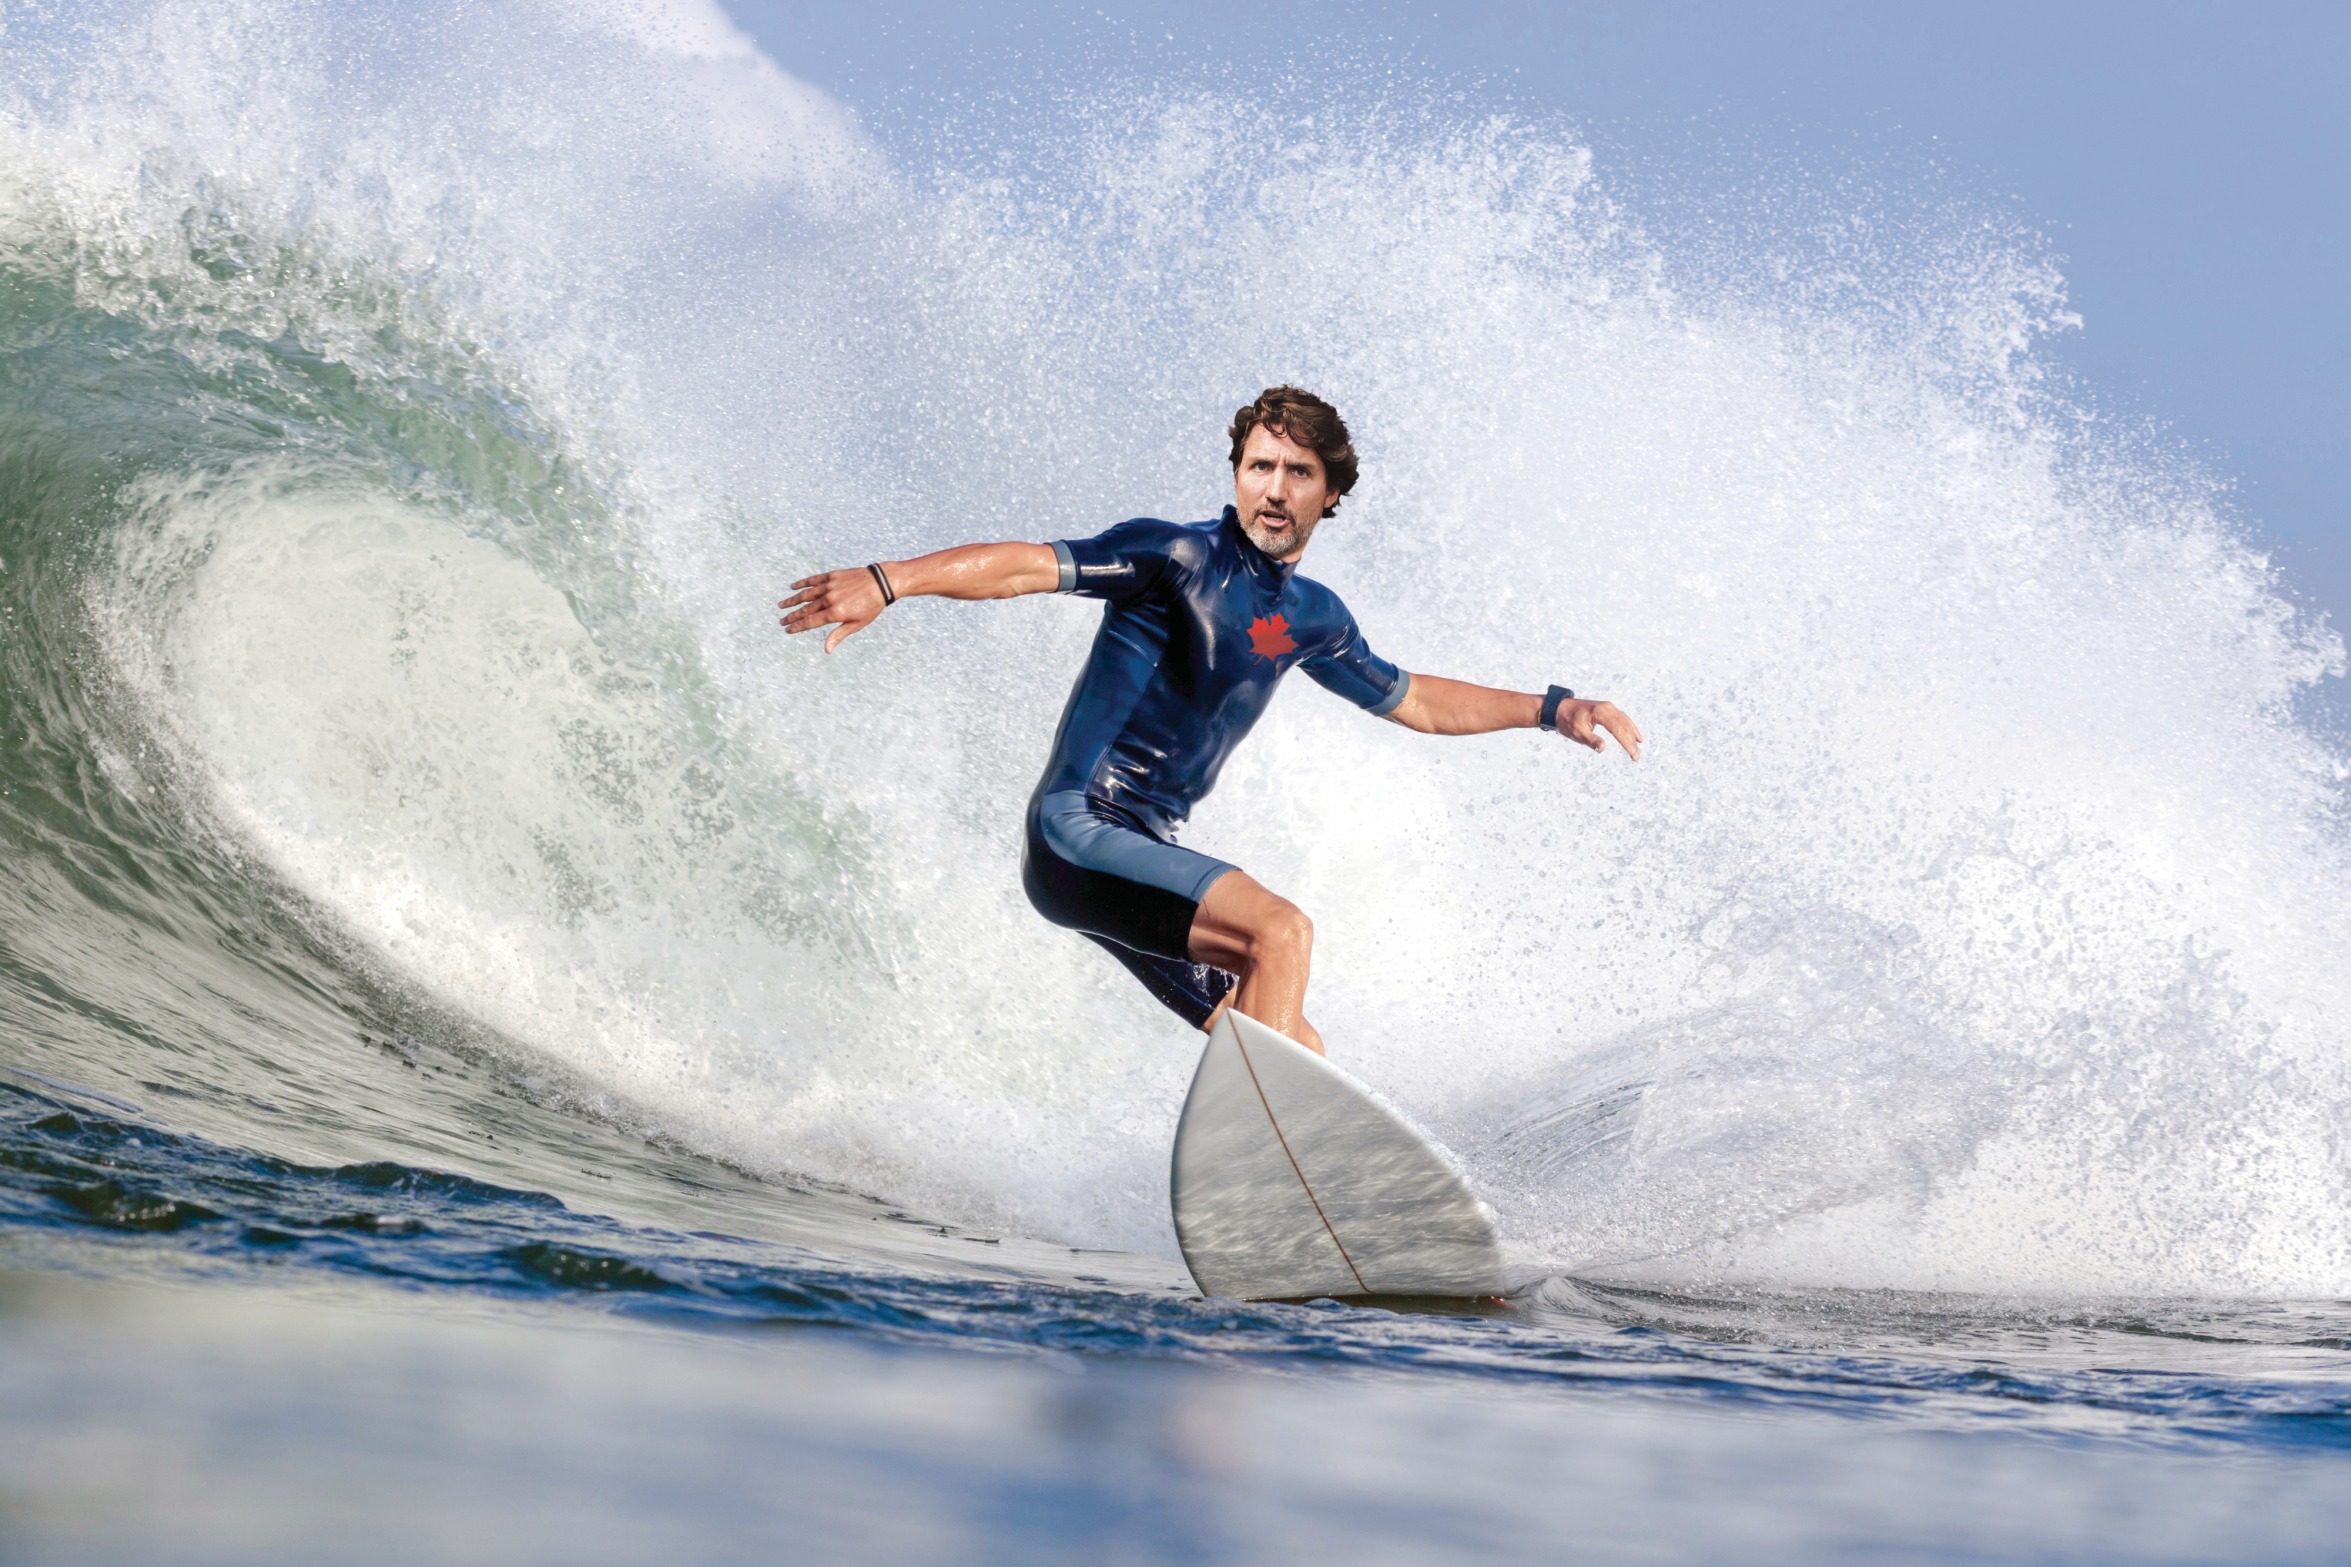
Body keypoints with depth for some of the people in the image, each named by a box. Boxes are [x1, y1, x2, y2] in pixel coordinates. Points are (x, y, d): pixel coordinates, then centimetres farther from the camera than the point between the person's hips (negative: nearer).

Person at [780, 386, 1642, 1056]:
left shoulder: (1310, 617, 14)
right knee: (1281, 928, -27)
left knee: (1295, 1059, 3)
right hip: (1077, 832, -9)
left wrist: (1551, 710, 27)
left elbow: (1412, 700, 30)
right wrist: (888, 580, -34)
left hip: (1147, 854, 9)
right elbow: (1028, 565, -20)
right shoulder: (1178, 556, -9)